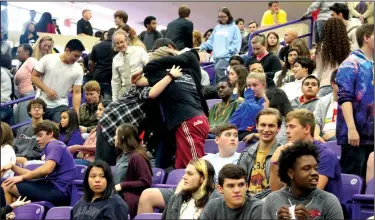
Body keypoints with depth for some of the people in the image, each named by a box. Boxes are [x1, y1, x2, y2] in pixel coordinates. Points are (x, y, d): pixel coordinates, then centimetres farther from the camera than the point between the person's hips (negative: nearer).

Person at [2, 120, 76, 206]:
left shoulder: (54, 145, -4)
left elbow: (46, 169, -22)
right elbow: (36, 174, 19)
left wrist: (22, 177, -10)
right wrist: (13, 167, 9)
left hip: (58, 190, -10)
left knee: (6, 186, -10)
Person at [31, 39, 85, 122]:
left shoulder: (78, 70, -5)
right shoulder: (48, 59, -8)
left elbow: (77, 93, -5)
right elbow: (34, 76, -3)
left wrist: (76, 113, -15)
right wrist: (47, 90, -16)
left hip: (61, 106, 1)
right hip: (41, 104, 0)